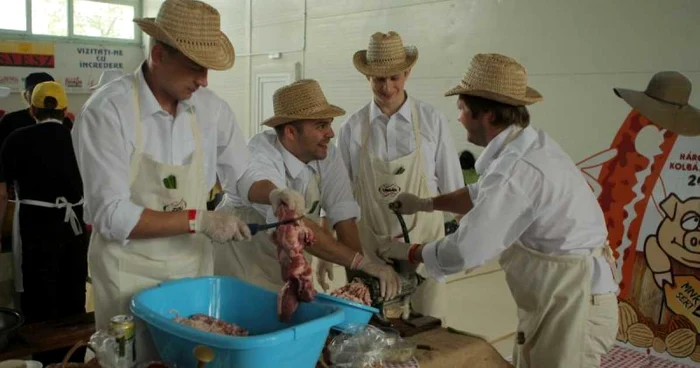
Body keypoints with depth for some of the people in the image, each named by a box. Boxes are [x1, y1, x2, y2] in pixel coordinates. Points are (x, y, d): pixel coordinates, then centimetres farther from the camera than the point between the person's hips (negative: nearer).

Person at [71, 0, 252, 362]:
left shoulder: (212, 108, -4)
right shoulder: (106, 111, -18)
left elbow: (242, 175, 7)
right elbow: (110, 216, -21)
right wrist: (198, 220, -25)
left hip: (195, 266, 5)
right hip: (130, 274, -4)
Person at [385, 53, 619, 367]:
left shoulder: (516, 170, -28)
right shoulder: (527, 145, 2)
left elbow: (464, 252, -24)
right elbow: (485, 194, 21)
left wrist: (409, 252, -7)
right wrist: (426, 204, 21)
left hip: (574, 304, -9)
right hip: (560, 298, 9)